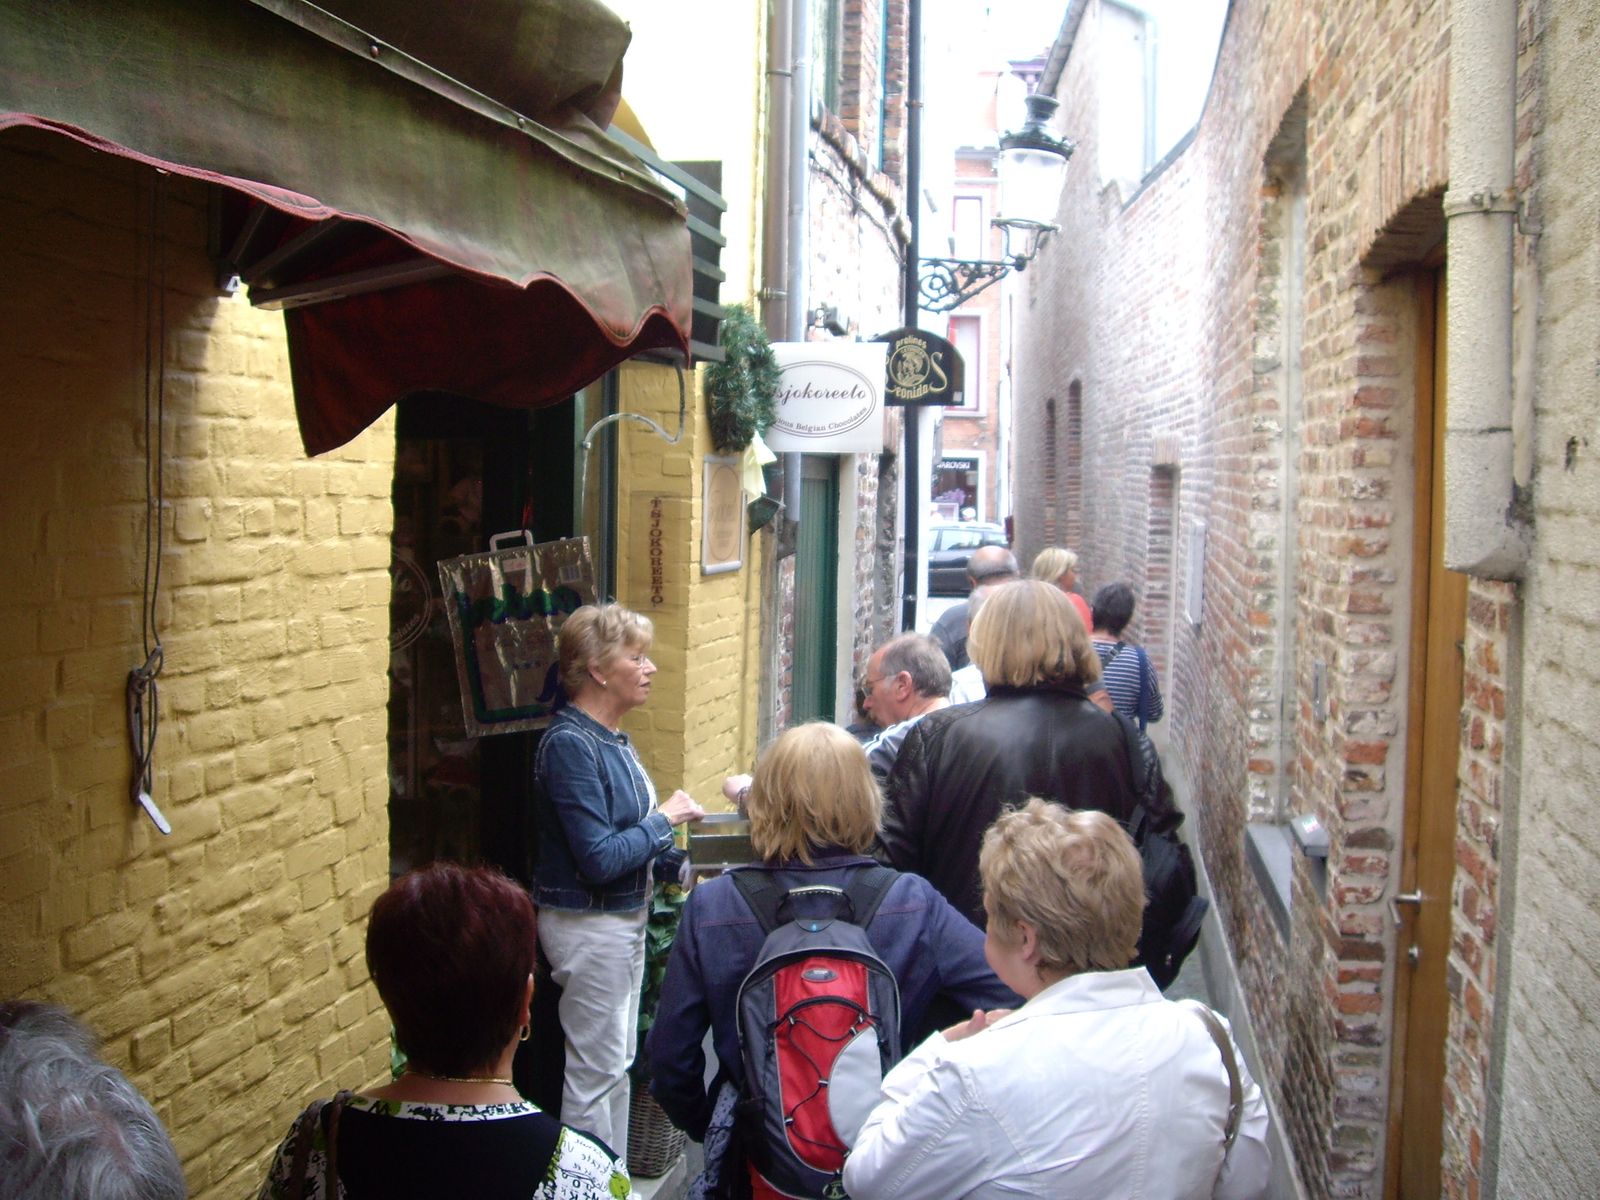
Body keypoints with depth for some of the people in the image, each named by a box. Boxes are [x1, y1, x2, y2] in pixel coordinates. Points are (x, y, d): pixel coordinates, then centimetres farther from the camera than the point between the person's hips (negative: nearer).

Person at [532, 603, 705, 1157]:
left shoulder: (611, 739, 7)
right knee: (594, 1073, 1)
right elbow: (599, 859, -26)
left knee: (617, 1063, 19)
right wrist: (664, 818, -14)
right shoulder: (570, 744, -22)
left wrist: (677, 861, 1)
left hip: (624, 918, 10)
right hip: (588, 922, -10)